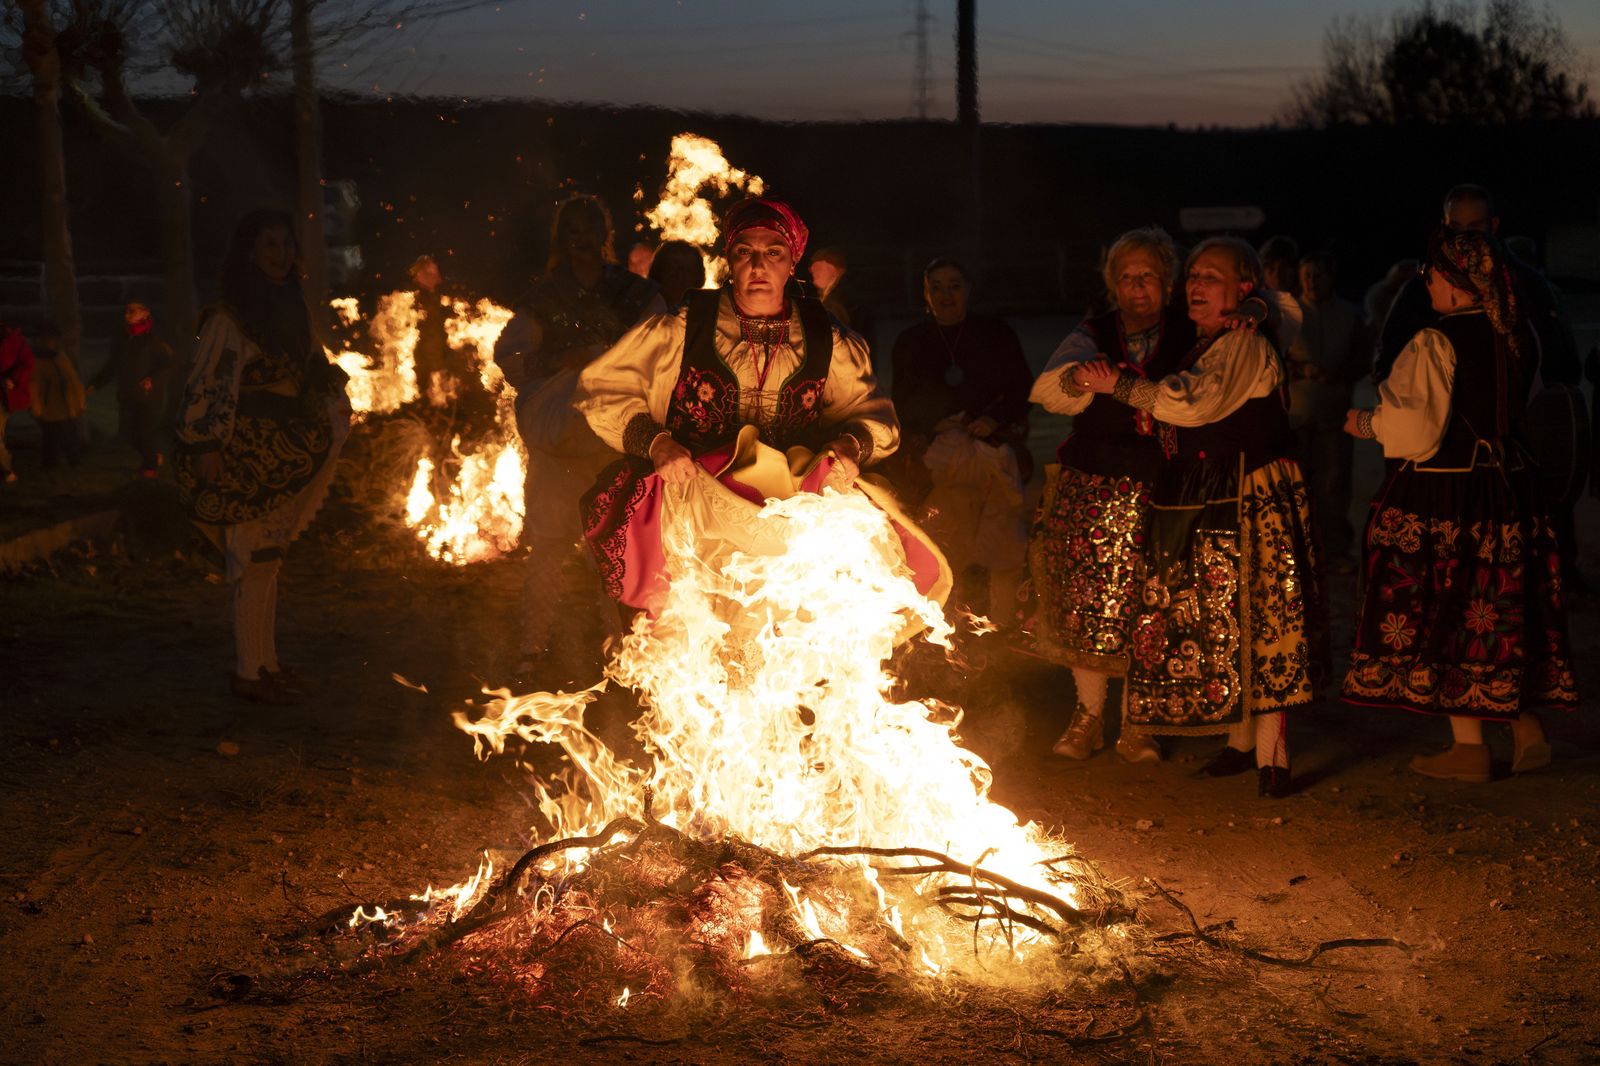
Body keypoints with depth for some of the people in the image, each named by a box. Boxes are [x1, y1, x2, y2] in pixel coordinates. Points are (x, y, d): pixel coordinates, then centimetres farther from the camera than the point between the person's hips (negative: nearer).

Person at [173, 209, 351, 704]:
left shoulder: (288, 312, 11)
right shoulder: (227, 319, -13)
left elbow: (316, 370, 24)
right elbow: (205, 386, -17)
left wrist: (334, 414, 16)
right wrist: (204, 446, -22)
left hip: (283, 456, 8)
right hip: (245, 458, -8)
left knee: (268, 557, 13)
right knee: (254, 559, -5)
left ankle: (265, 662, 21)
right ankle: (249, 672, 3)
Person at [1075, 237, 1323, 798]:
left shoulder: (1244, 344, -12)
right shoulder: (1205, 348, 18)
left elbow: (1191, 402, -25)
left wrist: (1118, 385, -17)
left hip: (1249, 502, -9)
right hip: (1202, 506, 9)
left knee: (1251, 617, -8)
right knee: (1216, 622, 11)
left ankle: (1272, 755, -5)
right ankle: (1240, 741, 20)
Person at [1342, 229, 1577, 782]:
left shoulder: (1437, 343, -17)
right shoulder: (1520, 336, 4)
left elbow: (1415, 429, -19)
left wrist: (1367, 423, -1)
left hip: (1442, 494, -7)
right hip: (1509, 487, 7)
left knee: (1444, 614, 3)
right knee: (1506, 611, 16)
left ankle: (1469, 746, 7)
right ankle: (1527, 727, 19)